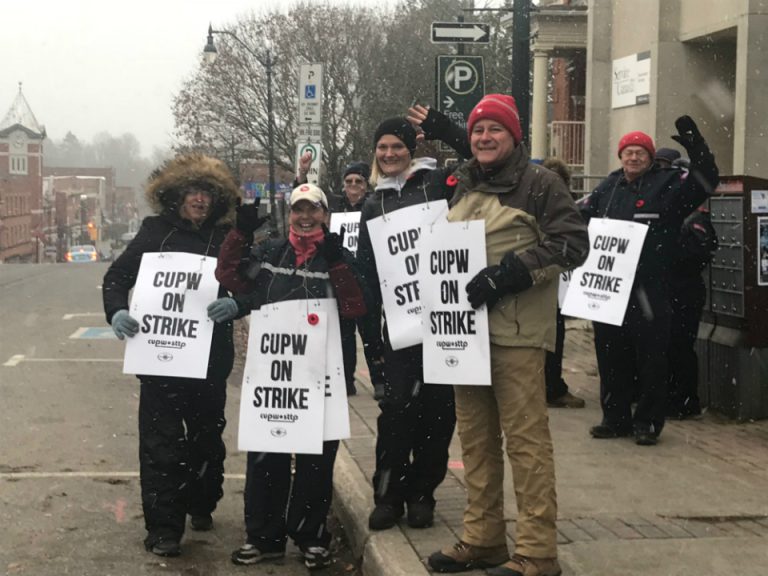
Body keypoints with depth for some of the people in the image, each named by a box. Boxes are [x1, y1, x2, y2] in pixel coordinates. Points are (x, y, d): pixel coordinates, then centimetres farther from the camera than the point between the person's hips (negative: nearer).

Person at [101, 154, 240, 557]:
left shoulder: (226, 238, 3)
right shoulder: (156, 232, 2)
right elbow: (116, 276, 3)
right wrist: (116, 311, -16)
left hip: (211, 357, 2)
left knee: (207, 434, 16)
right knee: (161, 440, -3)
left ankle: (201, 505, 36)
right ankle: (163, 527, 2)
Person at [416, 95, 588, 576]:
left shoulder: (539, 183, -4)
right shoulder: (463, 187, 17)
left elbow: (572, 243, -11)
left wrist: (508, 273, -19)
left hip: (517, 330, -7)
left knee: (526, 438, -7)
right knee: (476, 437, 12)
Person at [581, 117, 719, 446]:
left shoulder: (667, 185, -1)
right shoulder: (608, 187, 13)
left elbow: (706, 181, -15)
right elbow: (581, 219, 23)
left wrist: (695, 147, -28)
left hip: (649, 292, -5)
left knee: (651, 361, 1)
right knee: (610, 356, 11)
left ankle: (647, 422, 11)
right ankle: (615, 418, 23)